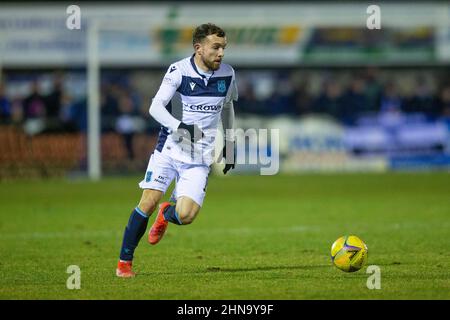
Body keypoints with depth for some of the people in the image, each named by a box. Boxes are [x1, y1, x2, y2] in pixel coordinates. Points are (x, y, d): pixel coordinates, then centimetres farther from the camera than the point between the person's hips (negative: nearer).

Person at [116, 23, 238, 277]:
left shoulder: (227, 75, 2)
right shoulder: (179, 71, -10)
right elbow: (155, 107, -19)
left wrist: (230, 146, 21)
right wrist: (180, 127, -35)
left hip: (199, 157, 2)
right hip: (169, 149, -2)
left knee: (185, 216, -14)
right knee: (147, 203, -12)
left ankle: (166, 214, 24)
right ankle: (125, 261, 5)